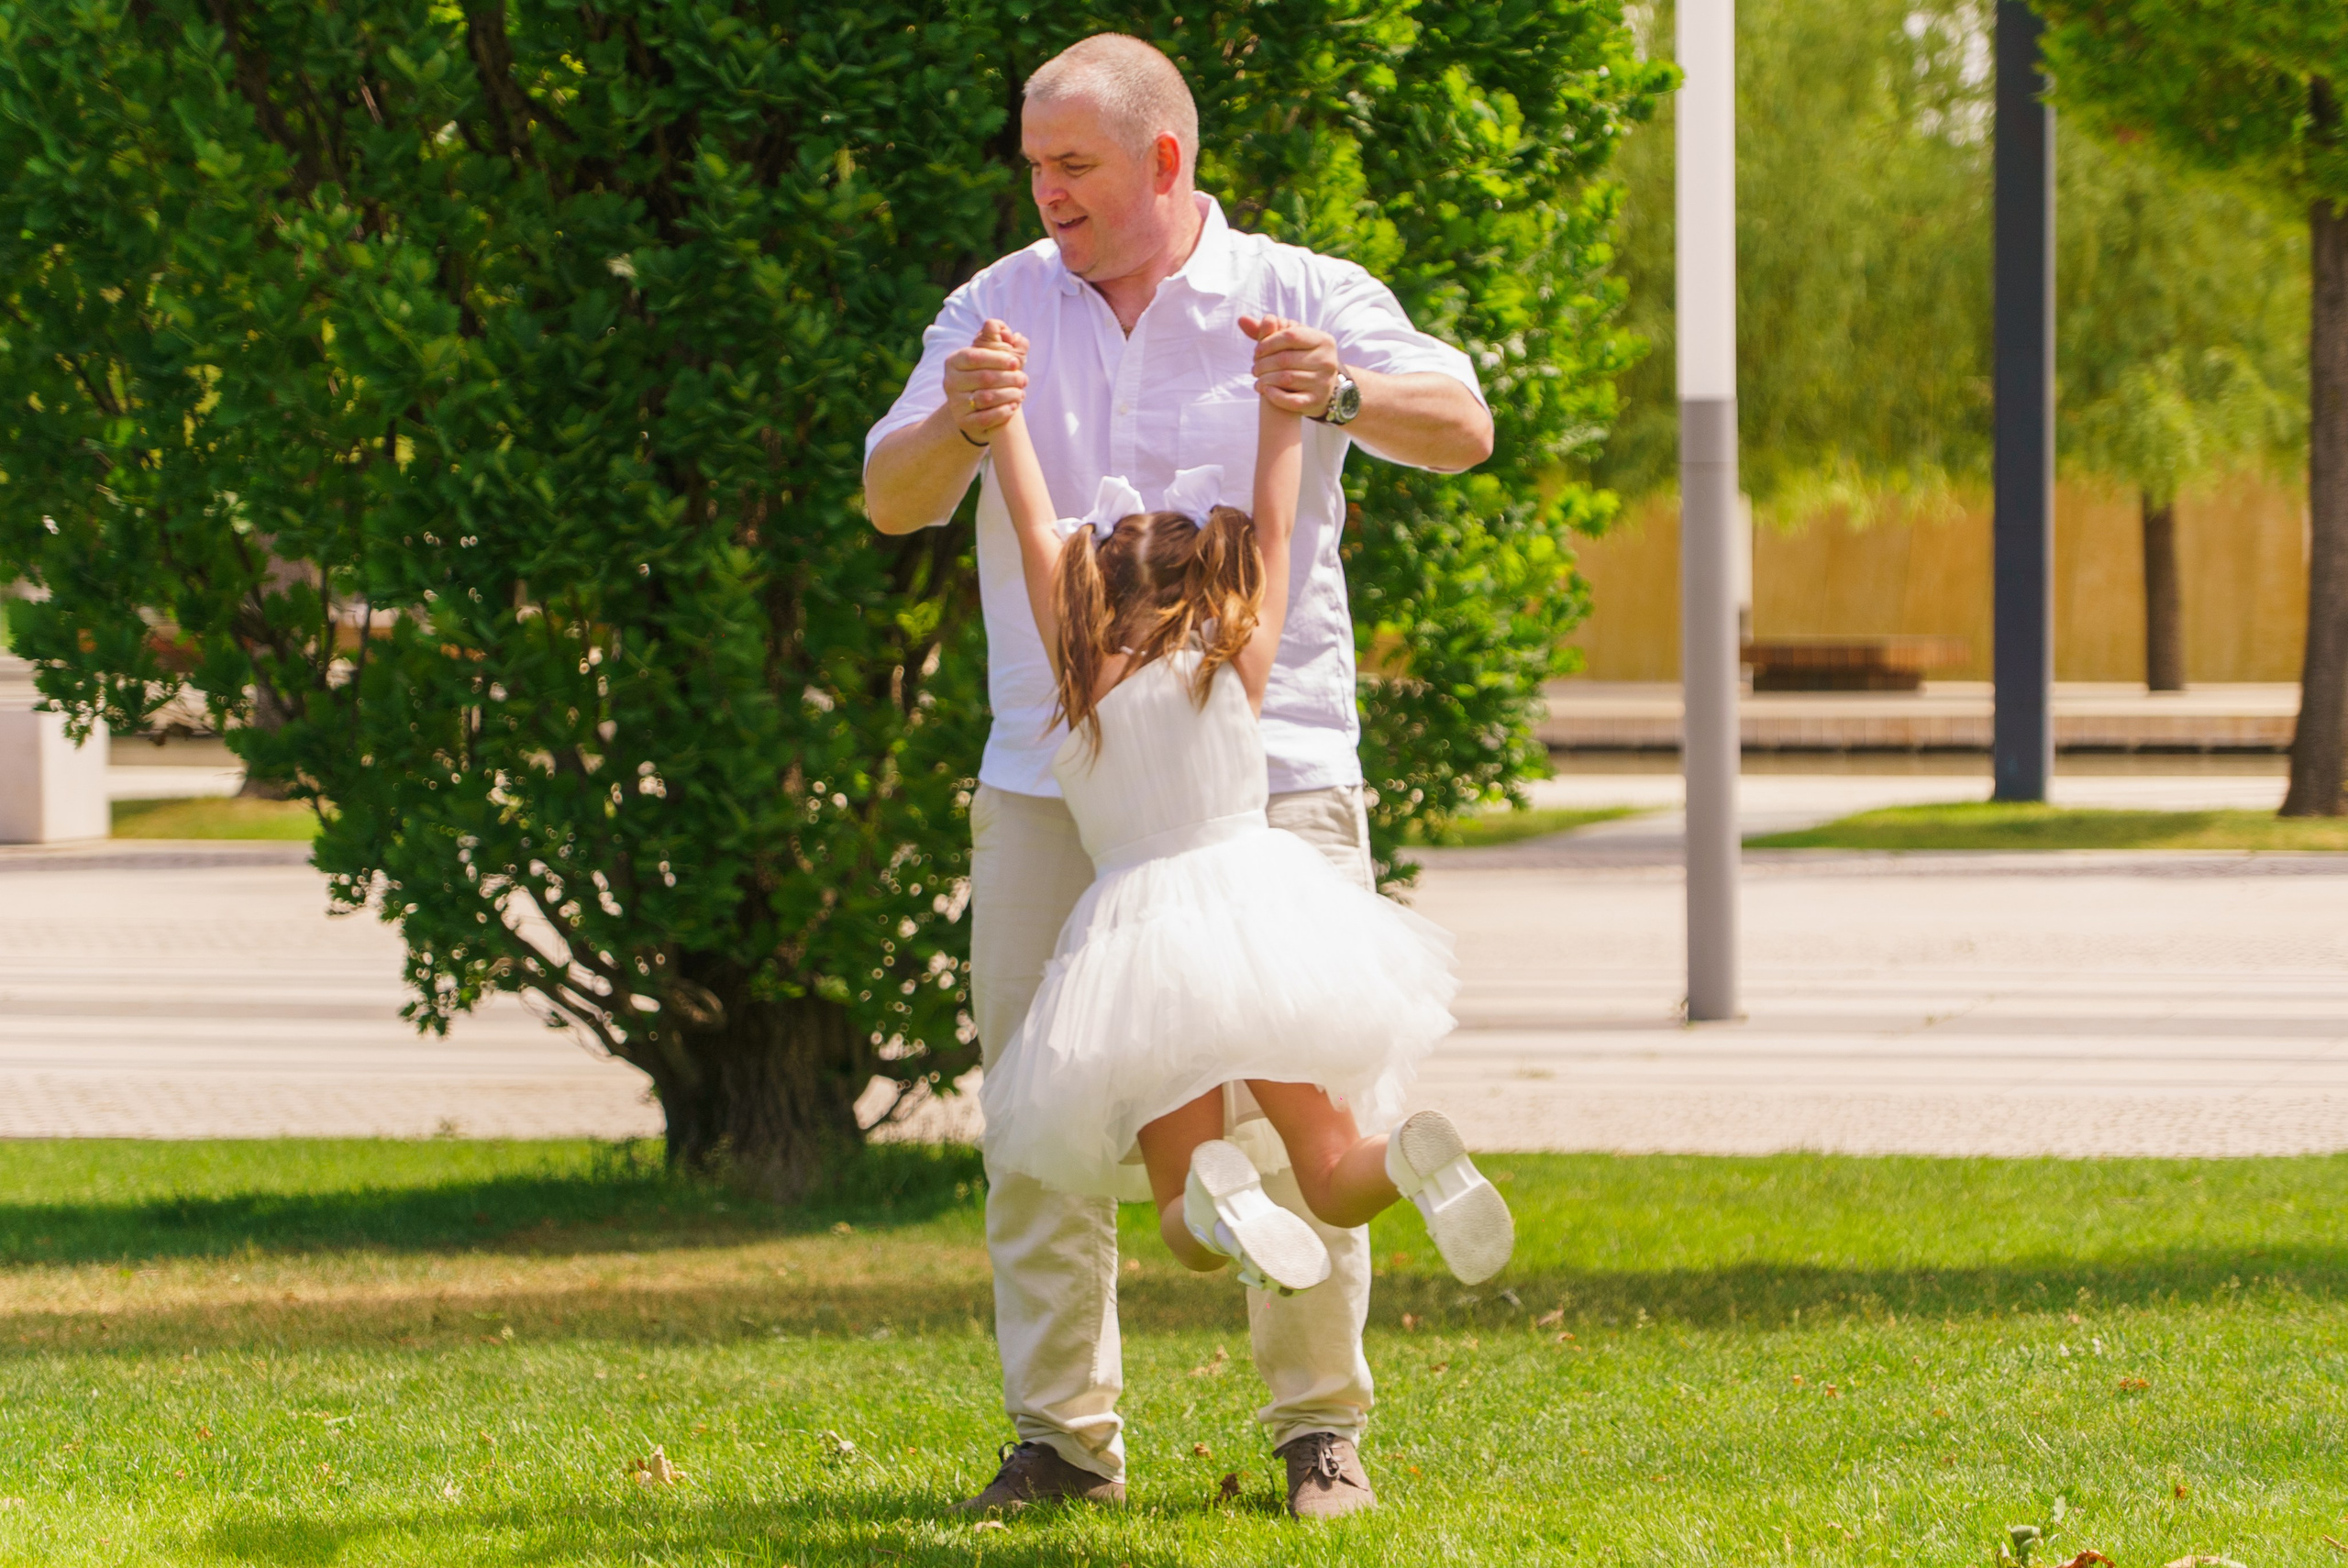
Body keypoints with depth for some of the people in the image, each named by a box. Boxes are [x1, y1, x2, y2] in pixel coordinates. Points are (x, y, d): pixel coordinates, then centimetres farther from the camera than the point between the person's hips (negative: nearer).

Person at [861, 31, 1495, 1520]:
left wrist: (1345, 394, -30)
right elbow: (889, 499, 3)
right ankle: (1063, 1434, 5)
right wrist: (958, 425, -19)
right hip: (1051, 774, 3)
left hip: (1266, 767, -2)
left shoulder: (1301, 298, 2)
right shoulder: (1003, 308, 10)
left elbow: (1461, 426, -9)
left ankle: (1321, 1426, 5)